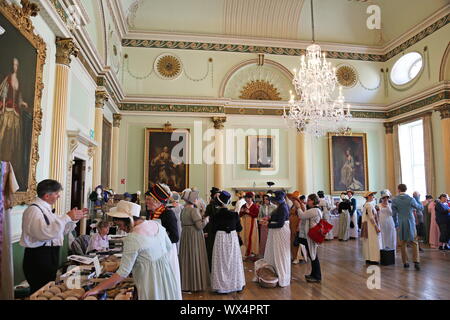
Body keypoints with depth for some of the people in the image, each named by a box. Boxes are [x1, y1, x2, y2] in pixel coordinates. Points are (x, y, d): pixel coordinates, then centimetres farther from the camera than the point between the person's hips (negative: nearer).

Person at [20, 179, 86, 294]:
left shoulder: (46, 208, 13)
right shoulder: (33, 210, -16)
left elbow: (61, 230, 20)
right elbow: (45, 233, -31)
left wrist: (74, 219, 7)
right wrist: (67, 217, -27)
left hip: (50, 256, 9)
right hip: (38, 259, -9)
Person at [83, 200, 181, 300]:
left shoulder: (132, 239, -23)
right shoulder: (156, 224, -2)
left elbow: (122, 273, -20)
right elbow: (169, 247, 11)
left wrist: (97, 289, -14)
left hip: (152, 281, -7)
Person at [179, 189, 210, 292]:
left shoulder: (184, 209, 7)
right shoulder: (194, 210, -18)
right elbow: (200, 226, -21)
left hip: (185, 235, 8)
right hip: (195, 236, -8)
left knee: (187, 258, 15)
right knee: (195, 259, 2)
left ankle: (186, 283, 25)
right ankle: (196, 284, 11)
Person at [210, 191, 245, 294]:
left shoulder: (216, 215, -11)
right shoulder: (234, 214, -11)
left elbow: (213, 230, -3)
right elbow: (239, 228, -2)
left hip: (220, 239, -1)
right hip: (233, 239, 1)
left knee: (221, 263, 10)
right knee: (234, 262, 15)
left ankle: (221, 286, 16)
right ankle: (236, 284, 26)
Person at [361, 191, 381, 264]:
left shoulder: (365, 205, 14)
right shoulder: (369, 205, -16)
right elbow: (371, 217, -19)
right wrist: (377, 227, -17)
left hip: (366, 225, 10)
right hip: (371, 226, -10)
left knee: (368, 242, 12)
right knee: (373, 242, -4)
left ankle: (368, 258, 16)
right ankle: (373, 259, 0)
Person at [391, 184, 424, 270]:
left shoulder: (394, 200, -5)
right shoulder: (411, 199, -8)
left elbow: (394, 214, 0)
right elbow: (421, 207, 6)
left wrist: (396, 224, 13)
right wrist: (417, 198, 14)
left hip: (401, 225, 1)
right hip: (410, 223, -1)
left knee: (403, 244, 9)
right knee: (414, 243, 7)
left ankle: (405, 262, 13)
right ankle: (416, 262, -3)